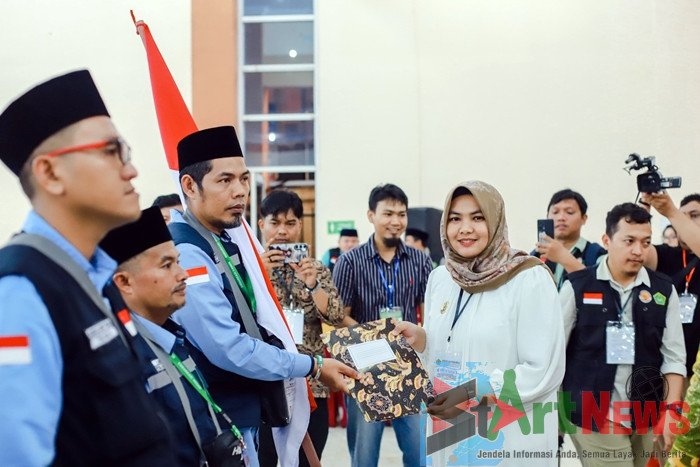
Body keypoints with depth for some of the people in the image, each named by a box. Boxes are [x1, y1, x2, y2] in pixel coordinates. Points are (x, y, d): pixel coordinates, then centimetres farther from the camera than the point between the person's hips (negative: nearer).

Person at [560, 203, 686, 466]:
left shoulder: (664, 291, 4)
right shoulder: (576, 286, -3)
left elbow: (673, 358, 5)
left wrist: (671, 412, -4)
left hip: (646, 420, 3)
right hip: (592, 417, -3)